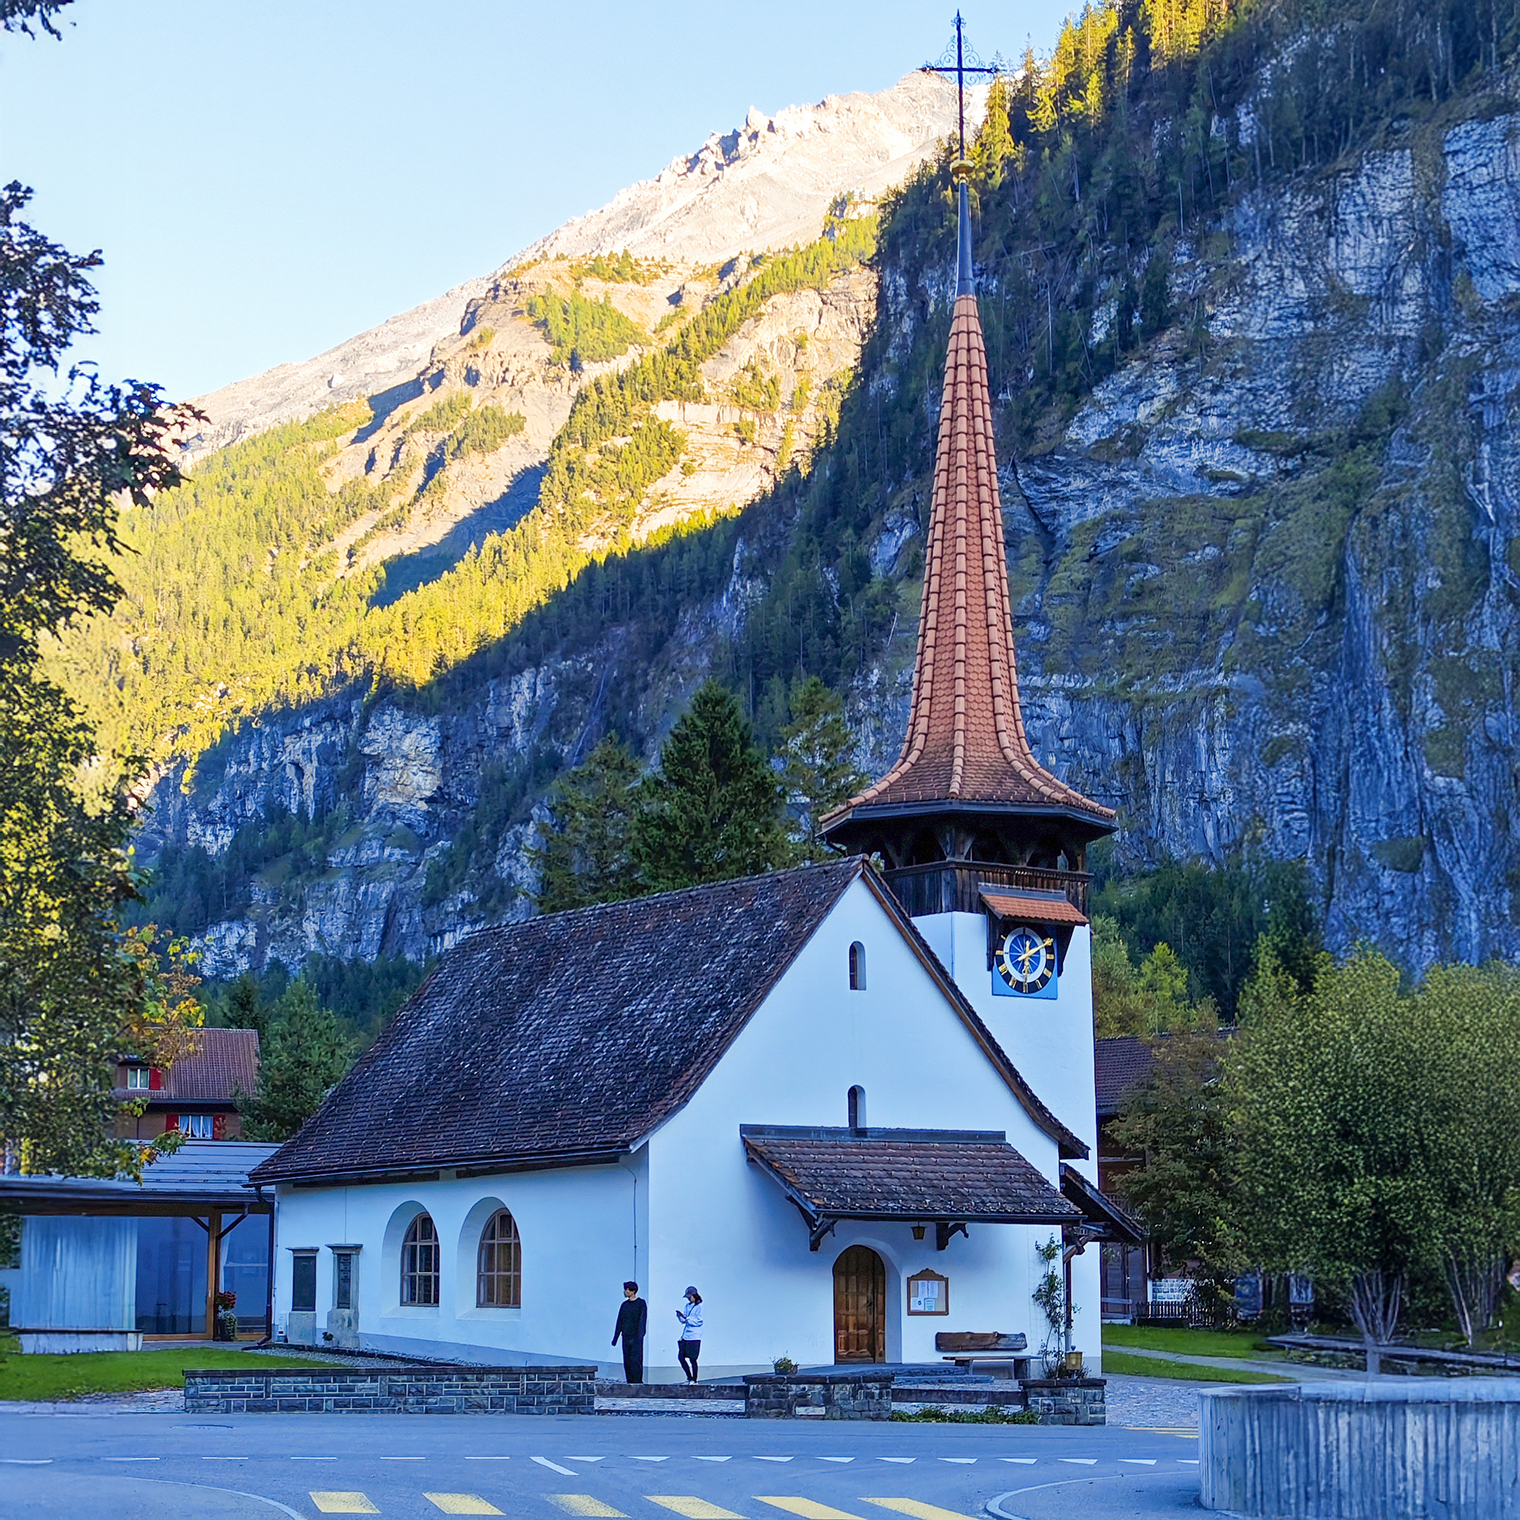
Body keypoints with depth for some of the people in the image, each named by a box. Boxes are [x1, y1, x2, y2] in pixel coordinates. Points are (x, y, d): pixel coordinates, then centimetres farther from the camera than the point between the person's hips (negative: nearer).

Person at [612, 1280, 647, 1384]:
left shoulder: (641, 1303, -1)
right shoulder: (624, 1305, 15)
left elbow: (642, 1320, -9)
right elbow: (619, 1322, 18)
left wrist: (639, 1335, -20)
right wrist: (615, 1338, 14)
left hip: (636, 1337, -6)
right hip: (626, 1337, 6)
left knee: (635, 1361, -11)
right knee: (627, 1362, 3)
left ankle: (637, 1382, -8)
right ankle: (630, 1382, 7)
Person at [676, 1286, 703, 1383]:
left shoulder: (699, 1307, -6)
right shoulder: (687, 1306, 15)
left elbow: (699, 1321, -13)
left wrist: (686, 1317, -19)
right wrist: (680, 1316, -4)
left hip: (694, 1337, -7)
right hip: (685, 1336, 7)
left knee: (692, 1359, -5)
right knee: (681, 1357, 5)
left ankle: (694, 1380, 5)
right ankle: (689, 1378, 19)